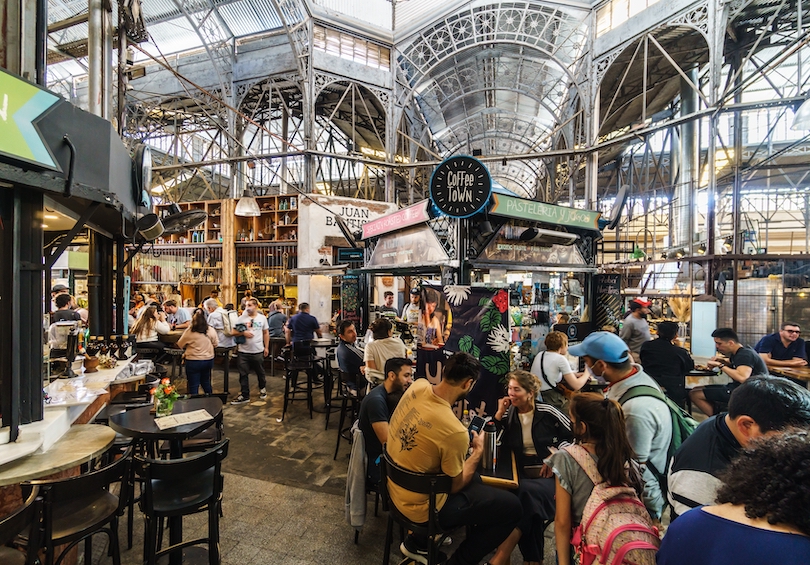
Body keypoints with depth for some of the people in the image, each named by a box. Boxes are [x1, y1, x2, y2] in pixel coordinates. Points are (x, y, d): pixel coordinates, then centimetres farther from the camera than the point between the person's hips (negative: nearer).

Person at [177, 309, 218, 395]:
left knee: (193, 386, 8)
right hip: (209, 359, 4)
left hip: (193, 361, -4)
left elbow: (180, 344, -1)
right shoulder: (211, 330, -8)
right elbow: (216, 343, 4)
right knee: (206, 382, 23)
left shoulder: (189, 332, -16)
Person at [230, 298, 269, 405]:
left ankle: (262, 389, 40)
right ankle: (245, 395, 20)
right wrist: (243, 333, -19)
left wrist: (266, 347, 5)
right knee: (243, 374, 8)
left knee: (260, 373, 15)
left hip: (258, 351, 0)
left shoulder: (262, 318, 0)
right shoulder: (241, 318, -2)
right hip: (243, 351, 0)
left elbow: (266, 333, 7)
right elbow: (233, 332, -1)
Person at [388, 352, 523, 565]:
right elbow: (456, 485, -14)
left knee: (473, 479, 30)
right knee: (512, 506, 1)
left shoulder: (418, 386, -14)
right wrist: (478, 451, -2)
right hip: (421, 504, -7)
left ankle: (418, 542, 36)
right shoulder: (454, 430, -34)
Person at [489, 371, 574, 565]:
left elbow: (574, 435, 1)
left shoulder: (547, 412, -5)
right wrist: (499, 413, -9)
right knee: (529, 501, -31)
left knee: (527, 491, -33)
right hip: (523, 474, 3)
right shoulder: (508, 415, 4)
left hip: (549, 475, -3)